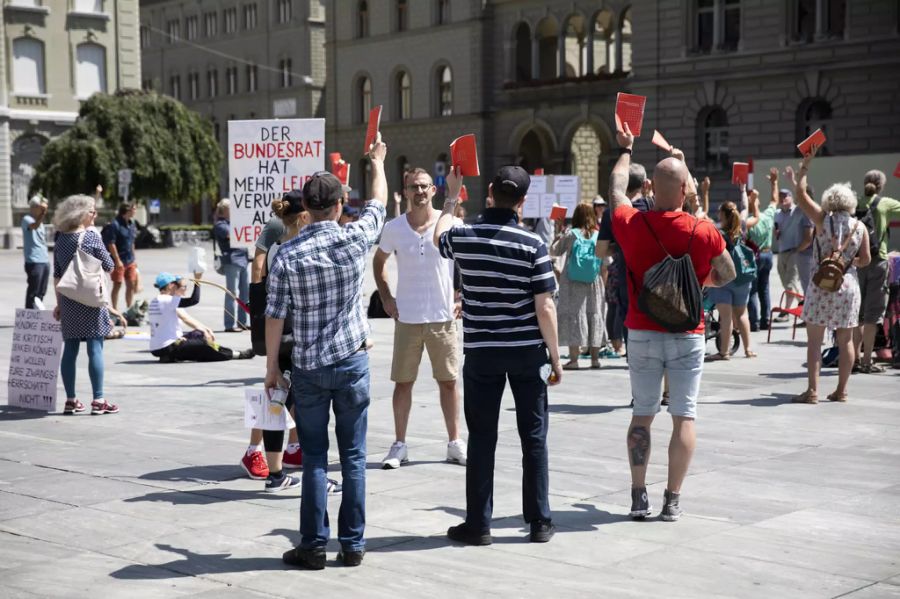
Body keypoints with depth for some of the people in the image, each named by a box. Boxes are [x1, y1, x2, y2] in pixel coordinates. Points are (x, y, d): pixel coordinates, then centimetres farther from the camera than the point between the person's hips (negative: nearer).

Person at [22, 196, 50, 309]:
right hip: (34, 261, -8)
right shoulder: (27, 219, -8)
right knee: (33, 291, -7)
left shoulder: (40, 221, 18)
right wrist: (42, 214, -49)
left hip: (45, 261, 8)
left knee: (42, 291, 12)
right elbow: (34, 226, -33)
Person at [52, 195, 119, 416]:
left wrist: (59, 303, 17)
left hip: (68, 300, 5)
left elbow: (57, 275, 10)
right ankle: (98, 400, -4)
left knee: (70, 349, 8)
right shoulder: (91, 236, -10)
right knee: (95, 348, -3)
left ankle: (71, 400, 12)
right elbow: (109, 266, -3)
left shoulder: (61, 239, 7)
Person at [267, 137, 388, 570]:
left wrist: (271, 368, 7)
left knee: (314, 459, 6)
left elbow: (275, 317, -5)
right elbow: (379, 201, 14)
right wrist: (377, 161, 32)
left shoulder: (288, 255, -9)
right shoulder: (355, 239, -6)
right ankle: (352, 545, 12)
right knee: (353, 457, 7)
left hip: (309, 370, 0)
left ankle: (313, 546, 8)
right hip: (352, 363, 1)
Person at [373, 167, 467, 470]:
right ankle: (399, 444, 14)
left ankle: (455, 443, 18)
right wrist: (386, 299, 6)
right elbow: (378, 262, 15)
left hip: (443, 318, 0)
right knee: (403, 382, 5)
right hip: (407, 319, 0)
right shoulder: (394, 228, -1)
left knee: (448, 381, 7)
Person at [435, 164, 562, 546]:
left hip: (481, 353, 1)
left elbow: (439, 237, 22)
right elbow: (544, 308, -11)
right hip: (527, 352, -1)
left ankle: (478, 525, 12)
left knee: (481, 438, 8)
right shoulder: (532, 245, -11)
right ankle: (539, 522, 15)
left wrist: (452, 196, 35)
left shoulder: (463, 237, -5)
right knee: (533, 437, 9)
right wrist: (555, 357, -1)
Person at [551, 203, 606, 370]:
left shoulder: (570, 235, -6)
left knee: (573, 315, -1)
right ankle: (595, 358, 13)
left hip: (572, 283, -2)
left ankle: (573, 359, -5)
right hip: (594, 284, 2)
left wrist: (558, 233, 14)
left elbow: (553, 251, 4)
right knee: (594, 315, 9)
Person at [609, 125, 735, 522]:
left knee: (642, 414, 11)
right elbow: (728, 275, 6)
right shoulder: (704, 231, -10)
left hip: (642, 334, 2)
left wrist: (626, 149, 31)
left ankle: (639, 497, 11)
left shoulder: (631, 224, -7)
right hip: (687, 336, -2)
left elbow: (616, 188, 15)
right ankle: (672, 500, 4)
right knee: (684, 417, 3)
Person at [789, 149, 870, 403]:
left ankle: (812, 390, -7)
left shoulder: (822, 220, -5)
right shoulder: (860, 226, 2)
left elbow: (801, 193, -2)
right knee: (846, 340, 10)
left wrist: (805, 164, 6)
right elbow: (866, 259, 3)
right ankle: (841, 390, 13)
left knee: (814, 339, -1)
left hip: (822, 284, -3)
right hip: (849, 284, 3)